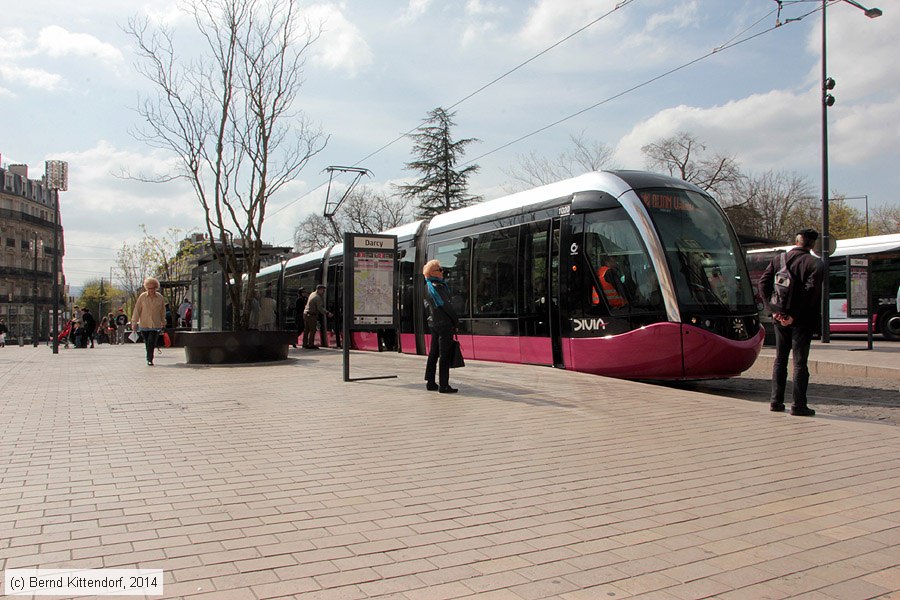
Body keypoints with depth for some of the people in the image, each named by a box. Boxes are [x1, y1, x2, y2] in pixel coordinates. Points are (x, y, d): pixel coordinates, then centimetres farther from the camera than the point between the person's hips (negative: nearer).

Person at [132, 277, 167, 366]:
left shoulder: (160, 297, 0)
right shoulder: (142, 297, -3)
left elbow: (163, 311, 11)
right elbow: (137, 310, 0)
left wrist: (163, 322, 18)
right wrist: (134, 323, -1)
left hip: (155, 324, -1)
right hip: (144, 324, 1)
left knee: (151, 342, -12)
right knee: (147, 343, 9)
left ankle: (150, 360, -7)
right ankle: (149, 358, 26)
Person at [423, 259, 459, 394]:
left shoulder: (427, 287, 12)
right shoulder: (437, 286, -16)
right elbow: (446, 306, -16)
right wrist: (456, 321, -5)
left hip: (433, 323, 9)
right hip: (444, 323, -9)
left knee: (433, 353, 14)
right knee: (445, 355, -5)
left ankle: (430, 382, 20)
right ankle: (443, 385, -3)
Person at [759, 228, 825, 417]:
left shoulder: (778, 260, 3)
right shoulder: (815, 264, -10)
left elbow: (763, 283, -3)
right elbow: (810, 292, -18)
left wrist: (774, 309, -4)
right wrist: (795, 315, -13)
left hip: (781, 319, 4)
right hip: (802, 321, -4)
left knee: (780, 360, 14)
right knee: (800, 362, 2)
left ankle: (776, 401, 16)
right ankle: (798, 405, 3)